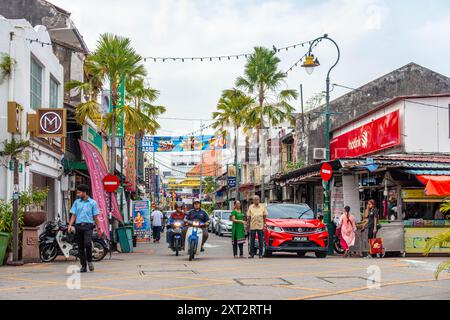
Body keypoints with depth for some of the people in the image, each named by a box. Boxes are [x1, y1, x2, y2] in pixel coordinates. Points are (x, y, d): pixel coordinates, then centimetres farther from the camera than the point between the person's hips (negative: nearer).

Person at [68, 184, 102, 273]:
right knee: (80, 246, 4)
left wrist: (99, 229, 6)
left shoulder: (92, 202, 6)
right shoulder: (76, 202, 13)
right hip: (78, 226, 3)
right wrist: (70, 225, -5)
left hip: (88, 226, -3)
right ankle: (83, 266, 12)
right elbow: (73, 215, 11)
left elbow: (95, 217, 8)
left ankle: (89, 261, -1)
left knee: (87, 243, -22)